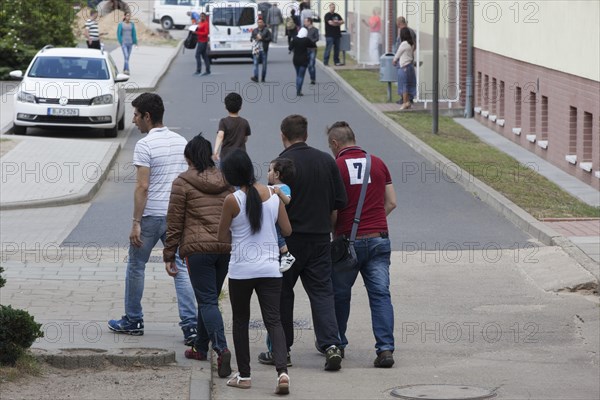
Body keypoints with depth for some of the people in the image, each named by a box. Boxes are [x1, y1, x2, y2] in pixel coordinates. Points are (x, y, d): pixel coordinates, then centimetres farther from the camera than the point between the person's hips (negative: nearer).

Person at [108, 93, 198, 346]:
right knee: (181, 269, 5)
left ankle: (133, 321, 20)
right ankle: (191, 325, -4)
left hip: (151, 215, -5)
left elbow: (142, 187, -17)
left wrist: (136, 223, -15)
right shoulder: (181, 142, 8)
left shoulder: (145, 145, -13)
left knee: (136, 266, 12)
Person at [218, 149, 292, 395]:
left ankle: (244, 375, 17)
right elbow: (287, 230, 7)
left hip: (241, 270, -3)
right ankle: (282, 370, -18)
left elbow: (222, 236, -2)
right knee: (273, 321, 1)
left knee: (240, 321, 13)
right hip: (270, 268, 3)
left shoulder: (233, 201, -11)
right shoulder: (272, 195, 0)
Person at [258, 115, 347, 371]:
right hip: (321, 237, 4)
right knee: (321, 292, 6)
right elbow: (340, 201, 6)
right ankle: (331, 345, -9)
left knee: (281, 293, 10)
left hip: (289, 237, -4)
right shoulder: (327, 161, 3)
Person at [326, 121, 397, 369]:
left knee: (339, 294, 15)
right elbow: (391, 202, 9)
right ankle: (385, 348, -13)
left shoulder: (334, 167, -7)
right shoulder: (378, 164, 7)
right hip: (379, 239, 3)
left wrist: (332, 228, 11)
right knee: (380, 294, -1)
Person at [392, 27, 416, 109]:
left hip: (404, 67, -8)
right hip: (410, 65, 8)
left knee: (404, 85, -2)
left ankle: (405, 103, -1)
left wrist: (394, 60, 15)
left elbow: (398, 54, -6)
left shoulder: (403, 44, -17)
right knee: (409, 85, 12)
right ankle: (408, 102, 17)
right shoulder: (411, 44, 6)